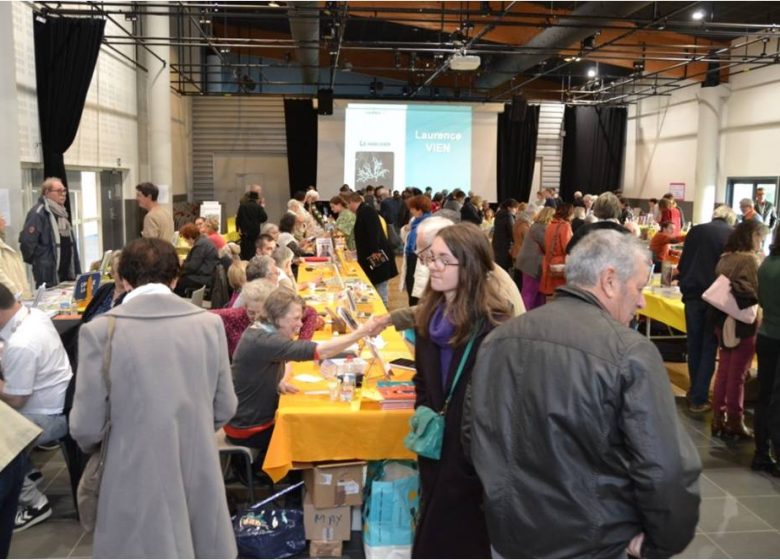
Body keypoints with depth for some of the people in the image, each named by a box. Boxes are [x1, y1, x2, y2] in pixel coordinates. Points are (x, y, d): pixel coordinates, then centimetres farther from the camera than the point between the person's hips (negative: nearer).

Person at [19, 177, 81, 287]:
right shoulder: (38, 213, -13)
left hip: (67, 271, 9)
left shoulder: (62, 212, 16)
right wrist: (37, 261, -9)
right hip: (48, 273, -9)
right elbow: (26, 241, -20)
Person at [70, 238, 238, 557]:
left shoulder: (101, 331, -11)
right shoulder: (209, 323, -4)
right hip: (200, 475, 3)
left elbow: (86, 425, -7)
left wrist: (94, 445, 16)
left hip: (137, 480, -2)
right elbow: (225, 409, 4)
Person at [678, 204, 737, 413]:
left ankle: (695, 391, 24)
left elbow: (683, 261, 5)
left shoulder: (696, 231, 3)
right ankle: (698, 399, 4)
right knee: (709, 348, 5)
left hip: (693, 294, 2)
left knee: (694, 345, 15)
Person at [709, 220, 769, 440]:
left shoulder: (725, 258, 6)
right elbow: (758, 292, -13)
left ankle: (718, 419, 20)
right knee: (737, 374, 3)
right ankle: (734, 423, 13)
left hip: (723, 320, 7)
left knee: (723, 371, 13)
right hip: (743, 322, -7)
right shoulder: (750, 259, -15)